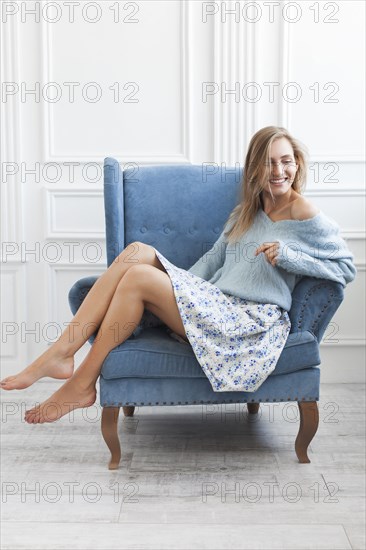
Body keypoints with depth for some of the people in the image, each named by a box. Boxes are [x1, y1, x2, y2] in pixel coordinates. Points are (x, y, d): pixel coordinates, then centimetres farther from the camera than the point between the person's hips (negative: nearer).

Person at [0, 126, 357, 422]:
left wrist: (288, 256, -14)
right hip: (214, 303, 8)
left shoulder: (304, 215, -1)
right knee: (137, 252, -14)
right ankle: (60, 355, -21)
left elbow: (347, 269, -3)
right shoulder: (245, 211, 22)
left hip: (253, 320, -7)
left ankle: (82, 384, -12)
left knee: (138, 277, -23)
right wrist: (178, 290, 7)